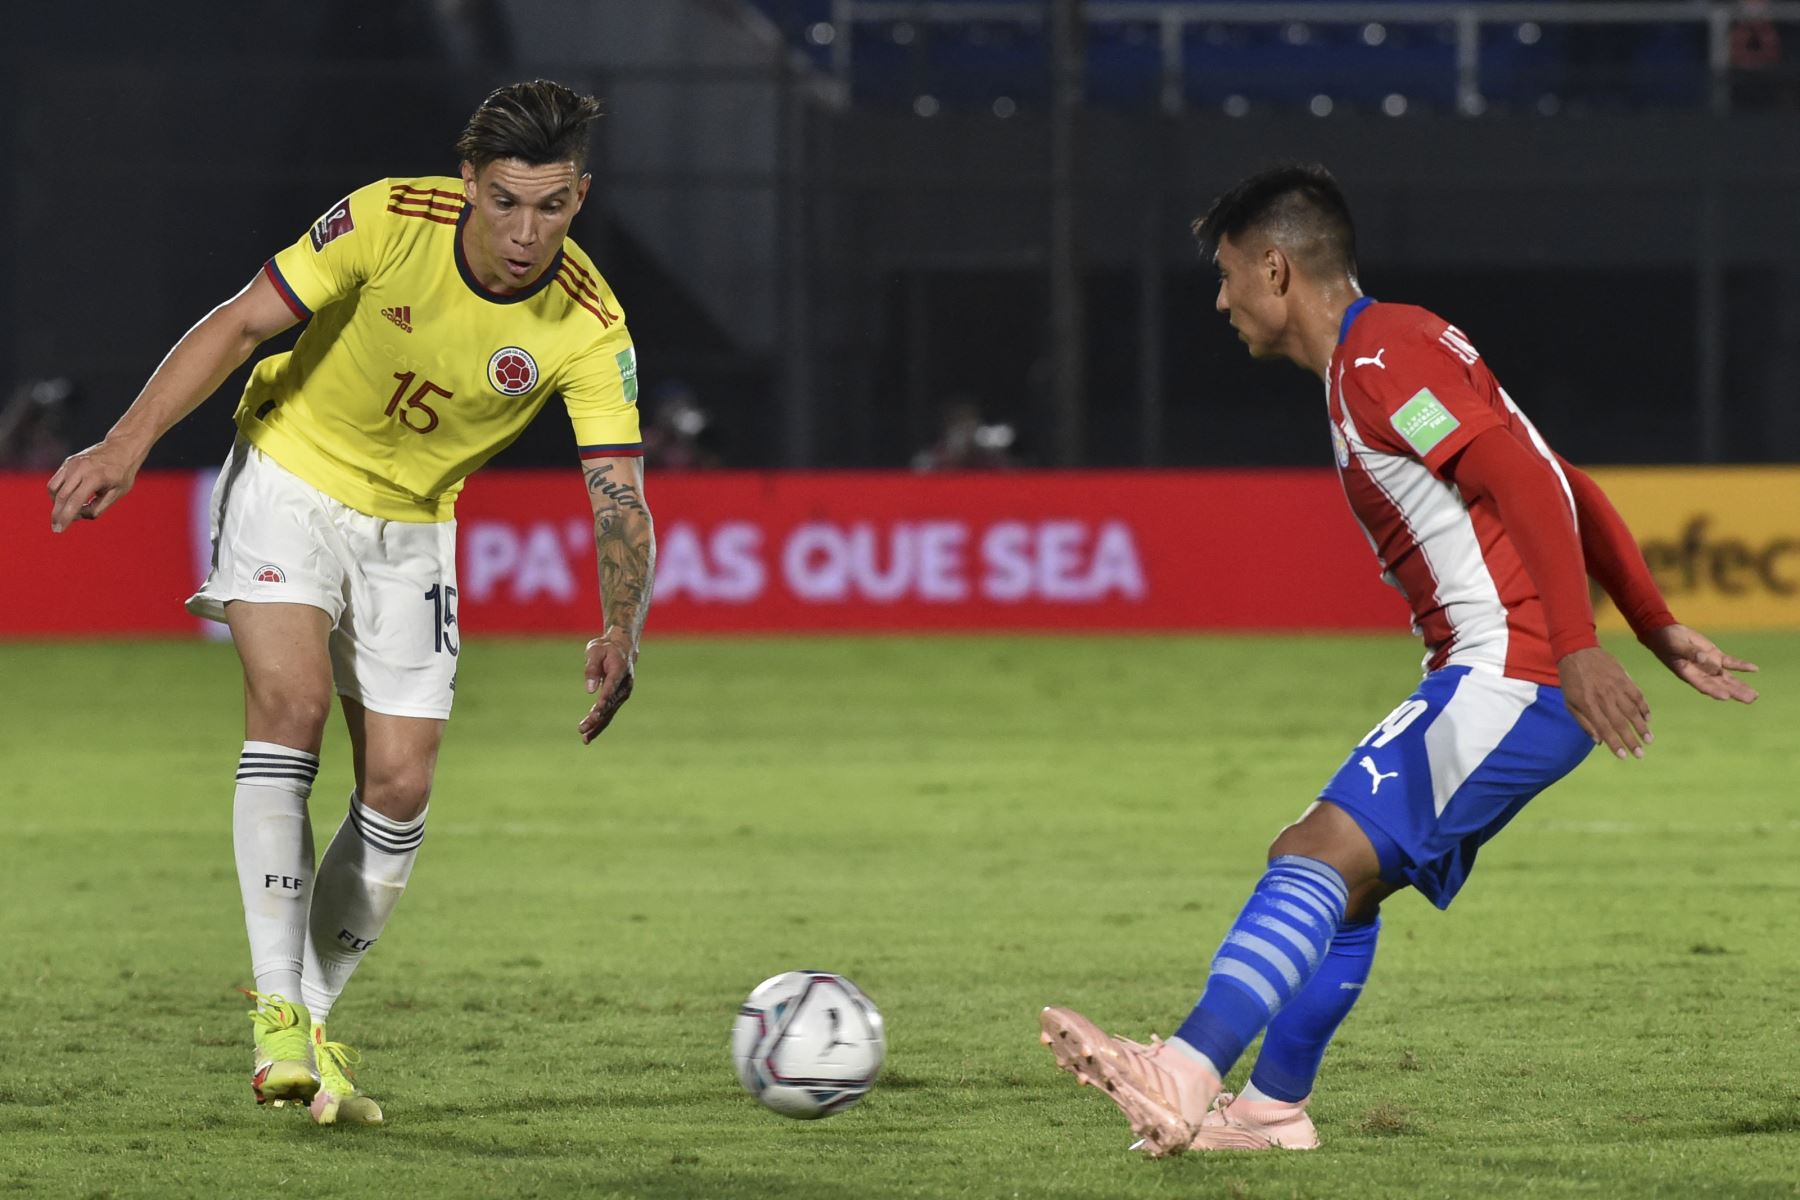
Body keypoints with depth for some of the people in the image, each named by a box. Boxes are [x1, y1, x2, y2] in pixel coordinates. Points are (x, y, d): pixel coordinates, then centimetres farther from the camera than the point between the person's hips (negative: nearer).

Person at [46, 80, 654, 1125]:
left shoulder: (591, 330, -20)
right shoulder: (389, 221, -24)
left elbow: (621, 501, -23)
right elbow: (242, 323, -16)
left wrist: (622, 630, -41)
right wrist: (129, 442, -25)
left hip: (411, 527, 3)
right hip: (292, 478, -3)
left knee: (400, 789, -3)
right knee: (292, 700, -23)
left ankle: (313, 1021, 15)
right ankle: (277, 1015, -25)